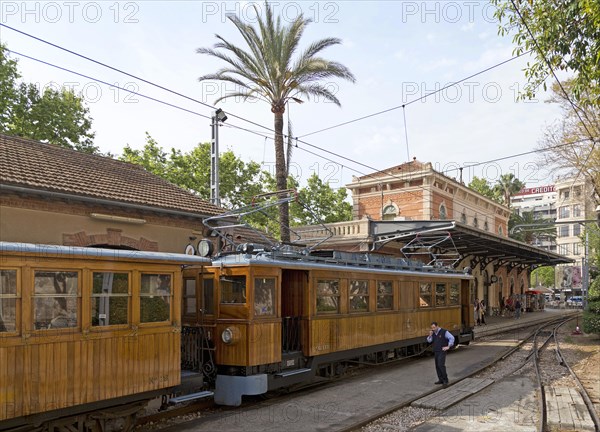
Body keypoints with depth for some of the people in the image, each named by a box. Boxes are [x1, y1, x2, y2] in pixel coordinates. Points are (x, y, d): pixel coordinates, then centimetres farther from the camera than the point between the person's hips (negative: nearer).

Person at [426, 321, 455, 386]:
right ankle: (441, 380, 13)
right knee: (437, 366, 5)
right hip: (436, 351, 7)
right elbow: (429, 341, 8)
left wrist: (448, 346, -16)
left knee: (441, 365, -17)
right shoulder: (433, 333, 8)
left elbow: (452, 338, -14)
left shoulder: (444, 332, -12)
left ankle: (445, 379, -6)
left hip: (442, 351, -7)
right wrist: (430, 335, -10)